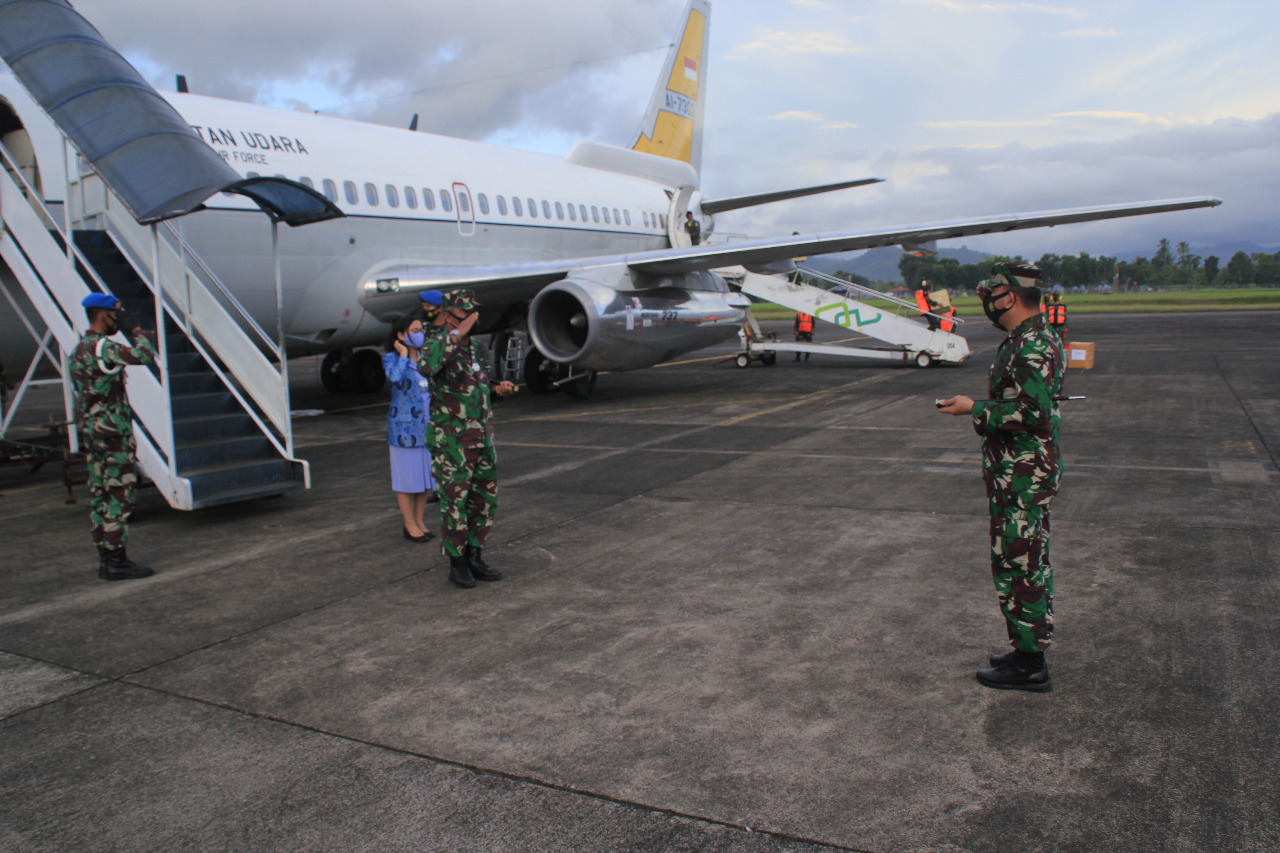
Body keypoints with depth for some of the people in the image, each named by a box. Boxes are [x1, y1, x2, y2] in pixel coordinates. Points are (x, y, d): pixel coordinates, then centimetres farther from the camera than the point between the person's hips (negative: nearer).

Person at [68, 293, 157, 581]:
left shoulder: (79, 349, 15)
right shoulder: (103, 348, -16)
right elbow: (145, 355, -27)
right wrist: (135, 329, -11)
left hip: (92, 432, 10)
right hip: (114, 434, -10)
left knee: (100, 497, 11)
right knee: (120, 495, -5)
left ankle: (106, 558, 18)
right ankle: (116, 562, -3)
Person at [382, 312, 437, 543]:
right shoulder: (391, 358, -6)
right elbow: (395, 377, -28)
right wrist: (403, 354, -16)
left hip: (428, 426, 5)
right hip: (404, 426, -5)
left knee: (426, 474, 11)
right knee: (407, 476, 3)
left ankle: (419, 522, 23)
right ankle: (410, 526, 14)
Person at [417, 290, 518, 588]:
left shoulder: (477, 349, 10)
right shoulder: (435, 345, -12)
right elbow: (426, 367, -38)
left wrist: (498, 388, 2)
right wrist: (457, 333, -36)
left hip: (482, 437, 7)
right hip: (451, 442, -7)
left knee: (485, 501, 10)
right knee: (455, 503, 2)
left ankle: (474, 558, 24)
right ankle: (457, 563, 16)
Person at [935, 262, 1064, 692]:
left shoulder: (1031, 347, -20)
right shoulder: (1034, 338, 14)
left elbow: (1032, 413, -26)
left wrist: (975, 410, -19)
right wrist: (981, 407, 14)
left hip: (1022, 478, -11)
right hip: (1027, 475, 11)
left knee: (1017, 565, -3)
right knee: (1031, 563, 17)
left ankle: (1029, 665, 7)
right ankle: (1032, 649, 28)